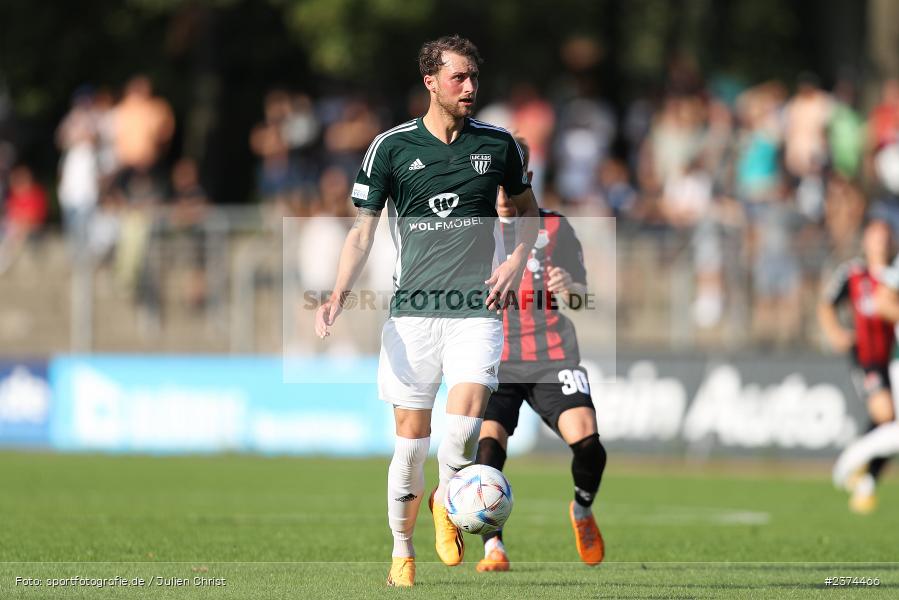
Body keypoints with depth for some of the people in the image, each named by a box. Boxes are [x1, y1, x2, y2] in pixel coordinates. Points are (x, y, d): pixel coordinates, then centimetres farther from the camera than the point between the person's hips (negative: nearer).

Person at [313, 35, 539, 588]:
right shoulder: (392, 147, 1)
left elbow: (528, 207, 22)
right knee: (411, 435, -1)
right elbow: (363, 231, 5)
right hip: (413, 309, 0)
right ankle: (402, 551, 16)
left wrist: (517, 261, 4)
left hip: (476, 309, 0)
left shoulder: (497, 143, 6)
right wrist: (339, 297, -9)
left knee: (465, 421, -19)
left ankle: (447, 502, 11)